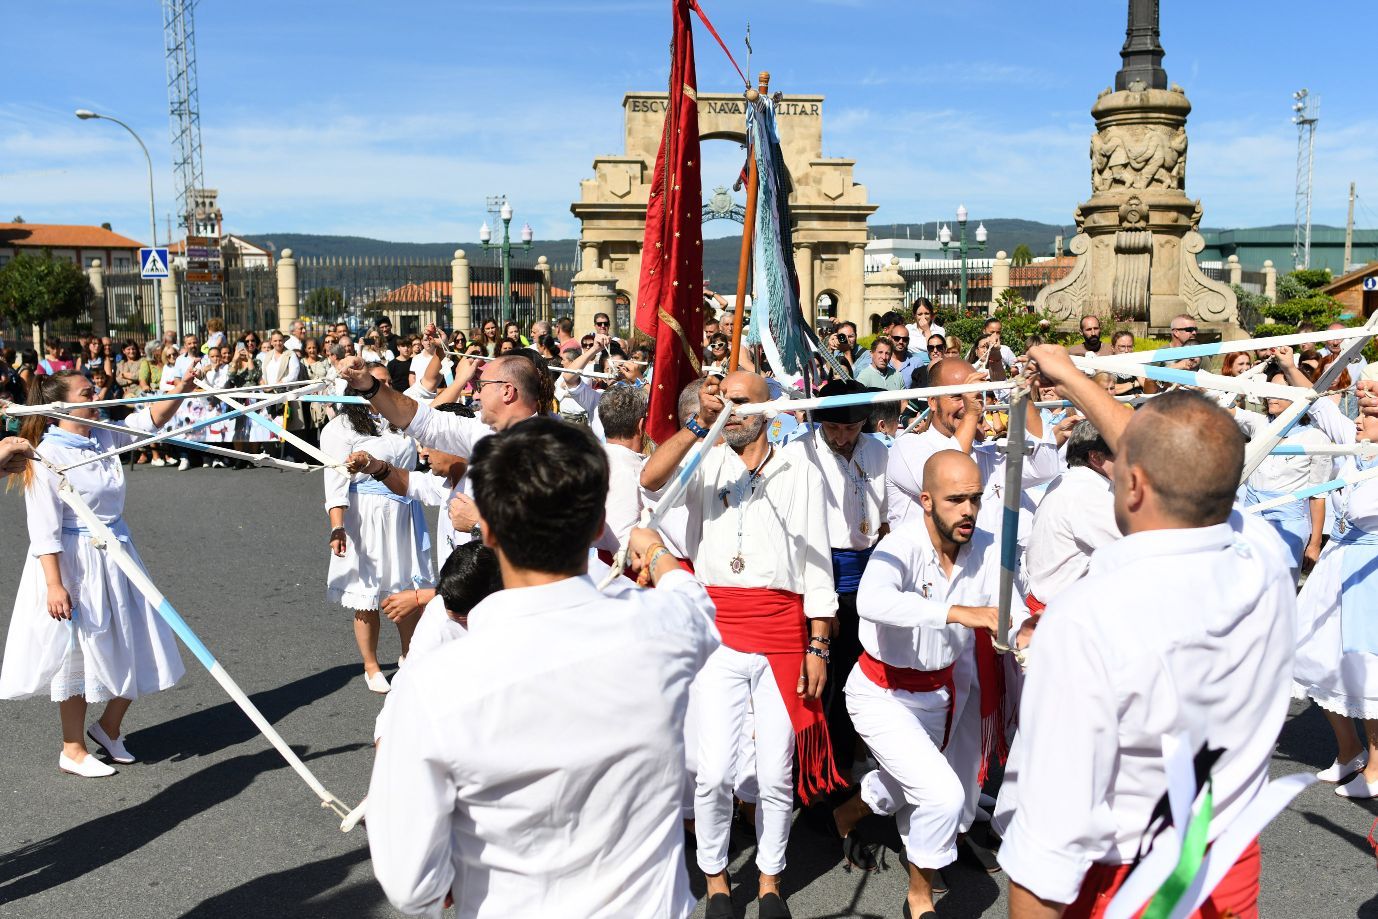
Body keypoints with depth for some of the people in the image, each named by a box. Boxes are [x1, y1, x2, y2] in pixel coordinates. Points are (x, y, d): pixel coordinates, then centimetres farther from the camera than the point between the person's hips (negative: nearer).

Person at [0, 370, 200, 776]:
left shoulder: (104, 437, 2)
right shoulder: (46, 457, -18)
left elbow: (149, 420, 9)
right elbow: (44, 530, -19)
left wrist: (180, 390, -9)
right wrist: (54, 585, -21)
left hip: (115, 557, 7)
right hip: (73, 564, -7)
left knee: (135, 650, 12)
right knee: (77, 654, 7)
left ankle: (109, 726, 35)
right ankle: (73, 751, 25)